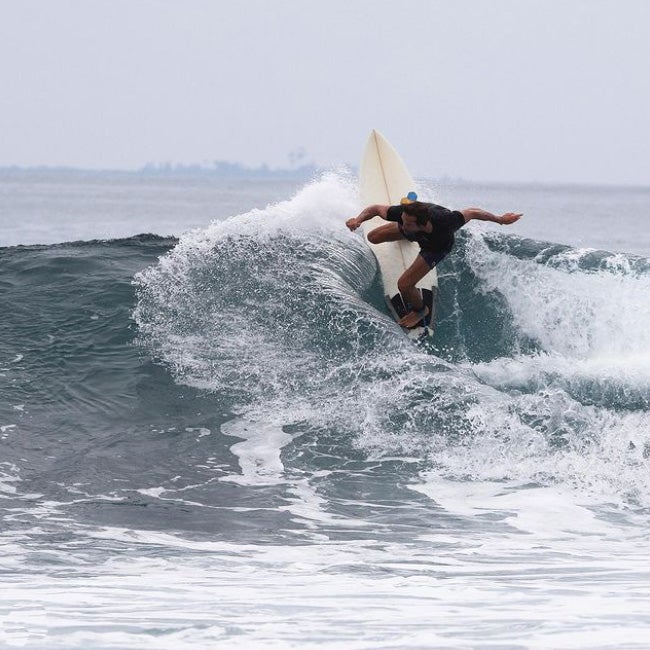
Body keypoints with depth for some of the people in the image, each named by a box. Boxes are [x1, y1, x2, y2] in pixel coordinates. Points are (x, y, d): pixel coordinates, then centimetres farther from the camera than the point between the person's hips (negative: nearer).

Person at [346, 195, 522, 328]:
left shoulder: (443, 222, -50)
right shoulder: (405, 213, -42)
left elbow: (471, 213, -32)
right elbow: (375, 209, -27)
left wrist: (501, 220, -18)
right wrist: (358, 219, -49)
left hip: (437, 247, -3)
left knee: (404, 285, -14)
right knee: (373, 238, 19)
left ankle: (420, 310, 23)